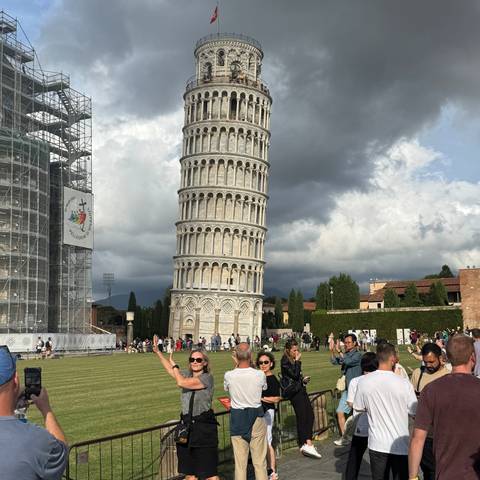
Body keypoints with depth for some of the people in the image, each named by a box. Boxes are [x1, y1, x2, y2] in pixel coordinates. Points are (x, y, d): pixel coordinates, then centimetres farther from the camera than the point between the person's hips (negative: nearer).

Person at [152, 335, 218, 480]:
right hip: (187, 425, 8)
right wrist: (158, 352, 22)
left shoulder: (207, 378, -13)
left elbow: (181, 382, -19)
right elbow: (170, 370, 24)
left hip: (204, 427, -7)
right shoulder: (187, 375, 9)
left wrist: (174, 365, -5)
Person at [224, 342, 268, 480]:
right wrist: (250, 365, 8)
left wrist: (236, 365, 10)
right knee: (260, 461, 10)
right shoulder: (260, 375, -13)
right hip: (256, 417, 0)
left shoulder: (229, 375, -12)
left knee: (240, 461, 9)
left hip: (237, 418, 1)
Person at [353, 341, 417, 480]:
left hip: (377, 444, 2)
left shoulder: (364, 382, -9)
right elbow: (414, 413, -7)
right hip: (400, 445, -2)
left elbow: (358, 408, 4)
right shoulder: (403, 383, -16)